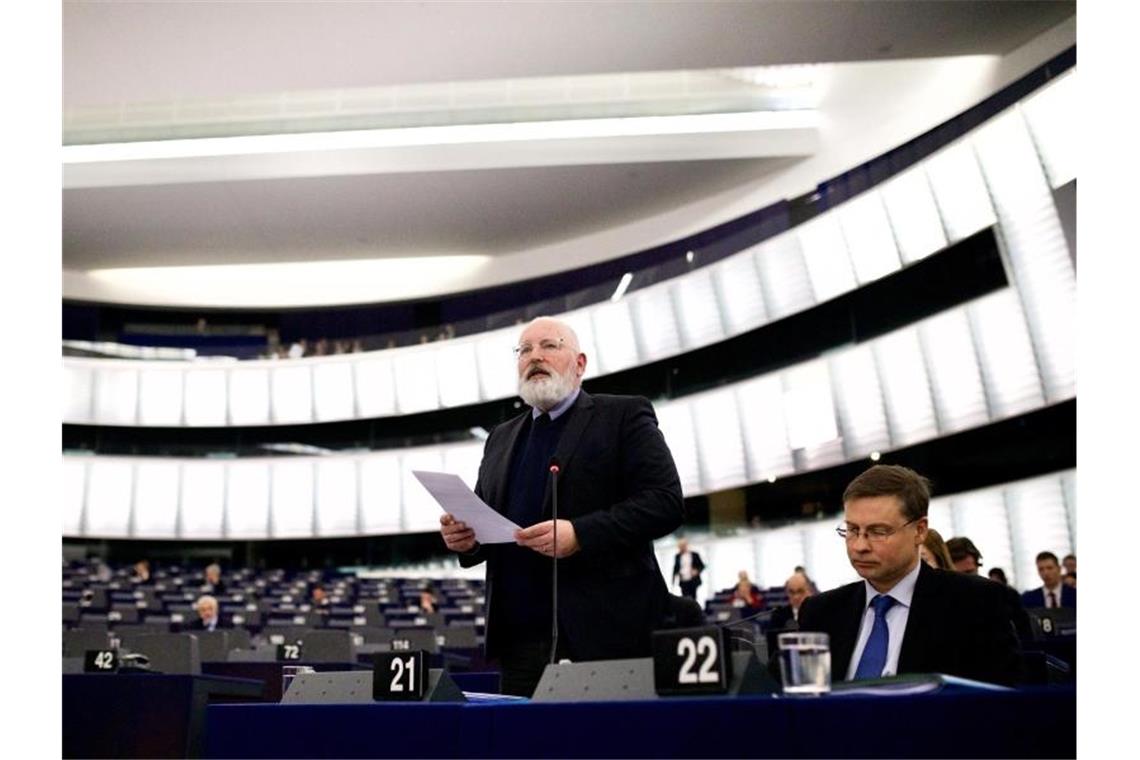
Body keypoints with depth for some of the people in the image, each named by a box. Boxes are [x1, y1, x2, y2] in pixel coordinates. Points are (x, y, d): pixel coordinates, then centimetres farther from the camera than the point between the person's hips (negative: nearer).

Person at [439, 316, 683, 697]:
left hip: (603, 632, -5)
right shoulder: (501, 438, 19)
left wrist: (580, 534, -21)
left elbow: (664, 501, -9)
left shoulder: (624, 416, 2)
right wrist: (466, 537, -1)